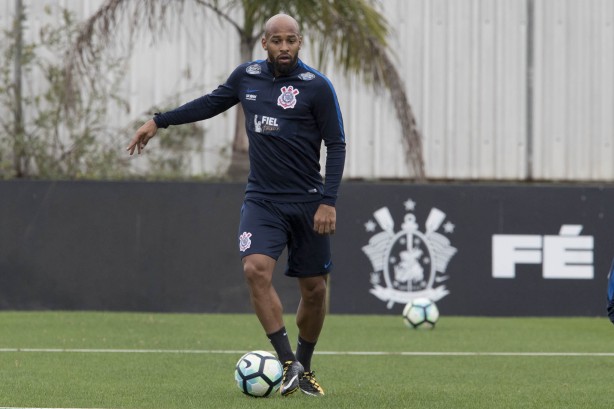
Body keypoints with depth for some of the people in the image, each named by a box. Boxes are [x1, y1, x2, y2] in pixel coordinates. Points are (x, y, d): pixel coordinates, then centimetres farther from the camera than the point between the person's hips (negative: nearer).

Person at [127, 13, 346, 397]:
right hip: (262, 199, 2)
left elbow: (336, 145, -6)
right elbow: (213, 102, 22)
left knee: (315, 289, 4)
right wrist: (159, 121, 23)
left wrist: (328, 201, -14)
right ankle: (288, 363, -19)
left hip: (308, 203, -2)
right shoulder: (247, 76, 4)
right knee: (256, 269, -22)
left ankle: (304, 368, 27)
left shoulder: (317, 86, -8)